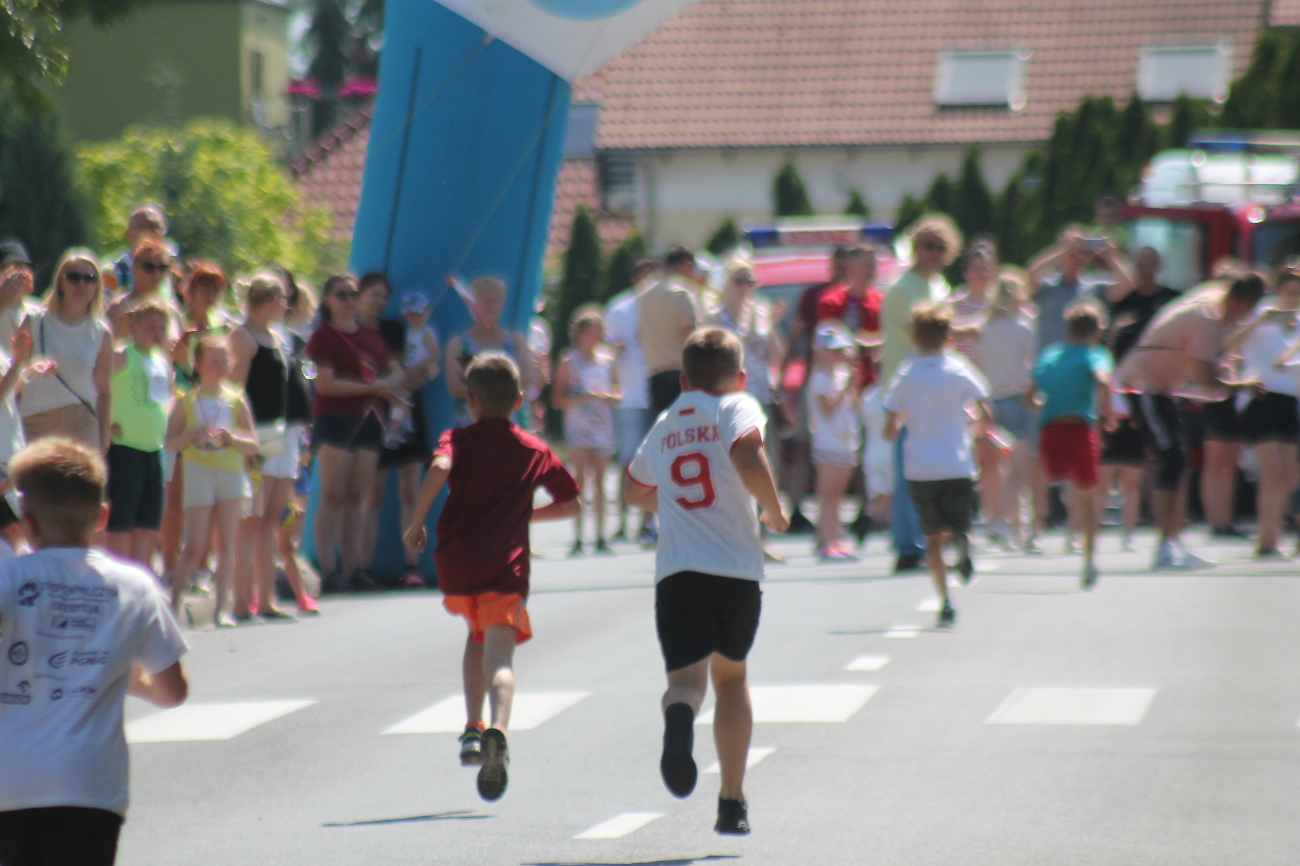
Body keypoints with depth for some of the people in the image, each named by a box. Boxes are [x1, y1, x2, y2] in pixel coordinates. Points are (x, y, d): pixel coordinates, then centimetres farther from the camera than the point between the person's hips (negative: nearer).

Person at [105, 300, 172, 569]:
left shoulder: (163, 362, 13)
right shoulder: (122, 357, -10)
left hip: (155, 449, 8)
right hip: (125, 448, -8)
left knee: (149, 525, 10)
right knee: (120, 525, -6)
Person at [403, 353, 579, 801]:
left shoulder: (459, 440, 5)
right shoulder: (535, 451, 14)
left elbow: (439, 469, -18)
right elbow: (570, 504, 20)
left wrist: (416, 524, -10)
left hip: (456, 563, 1)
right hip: (507, 565, -1)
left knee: (479, 634, 29)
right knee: (499, 653, -13)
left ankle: (472, 728, 23)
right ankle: (498, 729, -42)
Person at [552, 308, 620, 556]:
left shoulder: (607, 361, 12)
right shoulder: (569, 362, 0)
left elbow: (618, 393, 17)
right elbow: (558, 400, -4)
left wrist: (610, 397, -6)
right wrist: (582, 398, -18)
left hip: (603, 428, 4)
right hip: (578, 426, -4)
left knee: (599, 480, 5)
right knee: (580, 477, -12)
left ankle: (600, 538, 7)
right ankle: (577, 538, -12)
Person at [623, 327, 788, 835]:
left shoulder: (665, 426, 19)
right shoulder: (737, 409, 5)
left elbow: (636, 492, 35)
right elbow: (748, 460, -17)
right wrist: (774, 511, -2)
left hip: (676, 570, 1)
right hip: (737, 568, -1)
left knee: (686, 677, -10)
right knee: (730, 675, 20)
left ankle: (679, 715, -49)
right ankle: (732, 802, 21)